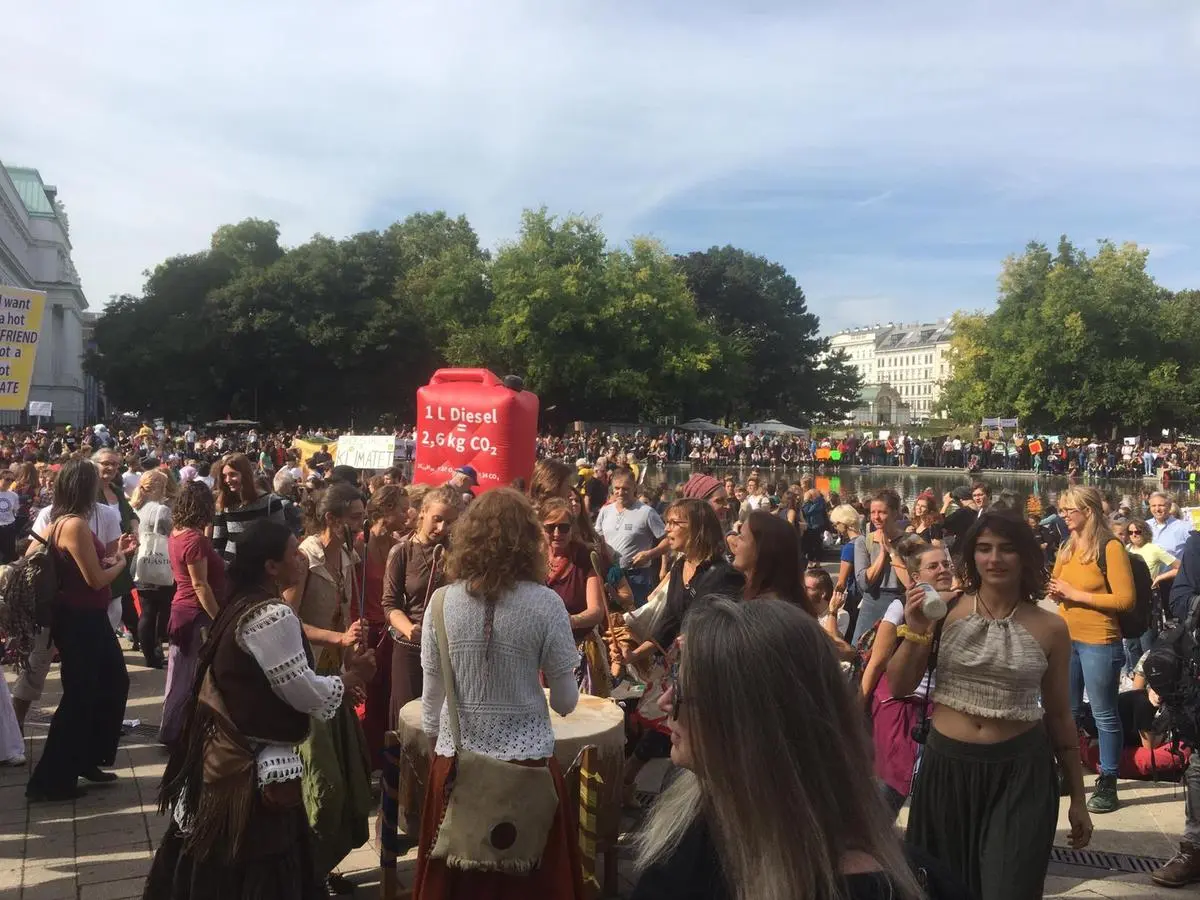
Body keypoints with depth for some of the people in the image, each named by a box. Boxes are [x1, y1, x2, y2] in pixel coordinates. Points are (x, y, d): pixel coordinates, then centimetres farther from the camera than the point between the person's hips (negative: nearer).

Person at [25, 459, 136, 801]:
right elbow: (96, 579, -22)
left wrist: (115, 554, 11)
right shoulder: (75, 525, -22)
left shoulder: (60, 522, 8)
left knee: (115, 683, 19)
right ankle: (50, 780, 13)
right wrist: (121, 561, -4)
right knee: (79, 697, 1)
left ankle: (88, 760, 31)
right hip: (79, 622, -10)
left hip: (89, 620, 10)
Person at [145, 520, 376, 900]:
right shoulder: (273, 615, -22)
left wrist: (338, 675, 7)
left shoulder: (243, 605, 8)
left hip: (229, 750, 10)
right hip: (256, 764, -10)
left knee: (219, 868, 21)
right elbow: (305, 694, -20)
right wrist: (350, 678, -4)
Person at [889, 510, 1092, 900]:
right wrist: (915, 633, -16)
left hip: (1020, 773, -1)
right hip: (947, 767, 1)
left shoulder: (1050, 628, -3)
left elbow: (1059, 716, 7)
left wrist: (1078, 798, 10)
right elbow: (898, 688, -1)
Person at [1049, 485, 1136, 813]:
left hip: (1099, 643, -7)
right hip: (1066, 640, 7)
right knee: (1067, 712, 15)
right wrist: (1055, 592, 1)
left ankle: (1107, 784, 12)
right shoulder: (1067, 548, 10)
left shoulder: (1111, 547, -12)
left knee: (1104, 715, 3)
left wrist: (1076, 593, -17)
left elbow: (1125, 599, -17)